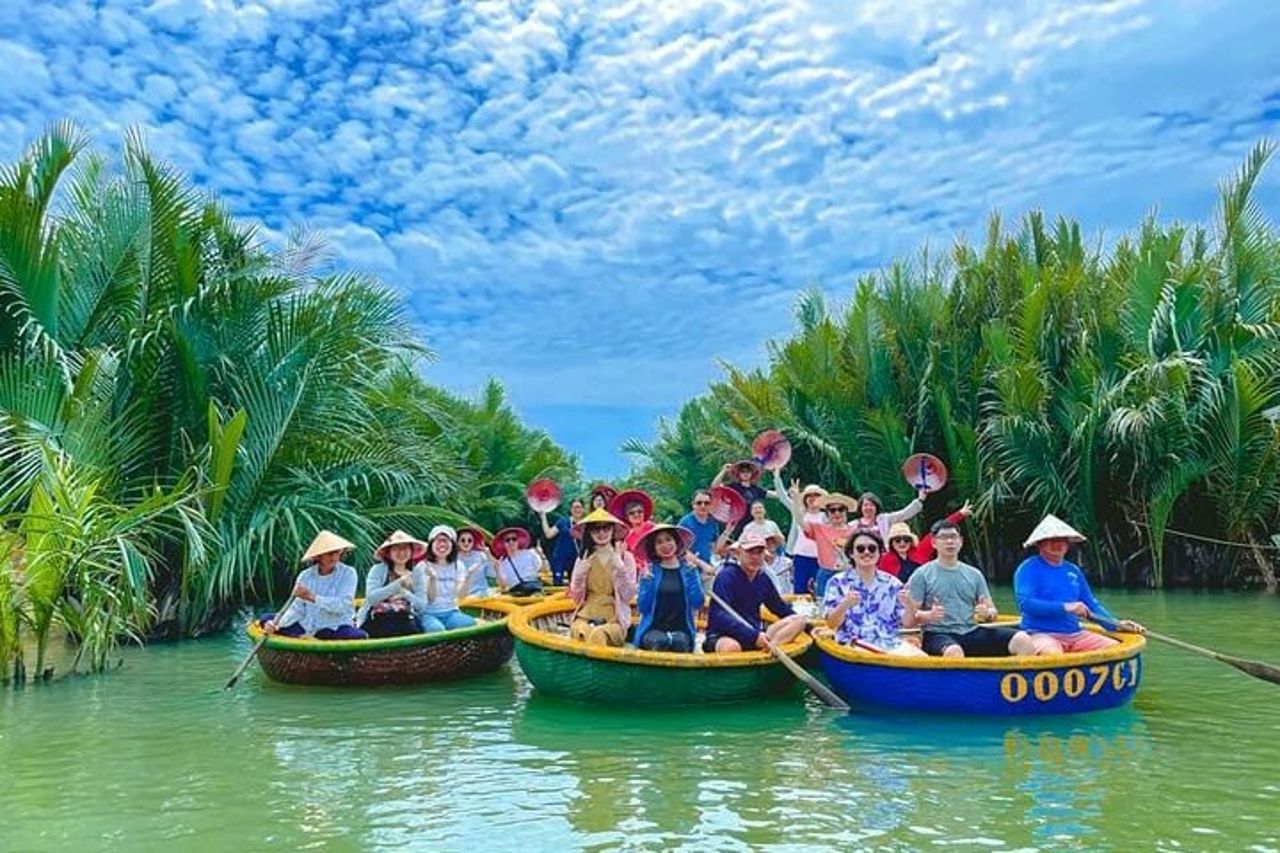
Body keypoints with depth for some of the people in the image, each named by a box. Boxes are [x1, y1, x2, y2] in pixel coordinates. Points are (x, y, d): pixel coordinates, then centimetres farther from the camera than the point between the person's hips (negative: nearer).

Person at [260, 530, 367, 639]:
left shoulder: (348, 574, -6)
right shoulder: (305, 576, 3)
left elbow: (343, 605, -19)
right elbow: (297, 609, 0)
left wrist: (312, 598, -26)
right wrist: (275, 624, -16)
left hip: (336, 628, -4)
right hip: (306, 626, 4)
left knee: (360, 636, -35)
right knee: (267, 619, -6)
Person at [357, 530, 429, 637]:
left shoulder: (417, 573, 9)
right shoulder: (377, 570, 2)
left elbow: (422, 606, 1)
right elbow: (371, 598, -14)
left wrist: (406, 593, -17)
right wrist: (398, 583, -21)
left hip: (406, 619, 2)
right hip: (377, 619, -2)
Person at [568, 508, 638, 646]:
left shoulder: (625, 557, 3)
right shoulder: (584, 558, 11)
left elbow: (628, 595, -4)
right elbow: (576, 597, 8)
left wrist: (619, 566, -12)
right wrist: (582, 571, -6)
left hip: (615, 619, -2)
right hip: (585, 616, 2)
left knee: (597, 635, -36)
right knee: (580, 632, -34)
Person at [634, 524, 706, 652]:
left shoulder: (689, 569, 10)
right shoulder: (649, 571, 8)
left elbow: (698, 604, -1)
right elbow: (642, 608, 2)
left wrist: (691, 574, -7)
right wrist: (646, 581, -9)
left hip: (681, 630, 1)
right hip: (653, 629, -1)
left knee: (680, 641, -32)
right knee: (660, 641, -33)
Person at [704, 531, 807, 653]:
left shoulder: (763, 579, 11)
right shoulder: (726, 576, -11)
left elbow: (781, 608, 23)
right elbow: (719, 615, -23)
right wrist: (754, 636, -32)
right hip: (722, 636, -8)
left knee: (798, 620, -10)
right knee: (730, 647, -43)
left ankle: (765, 650, -31)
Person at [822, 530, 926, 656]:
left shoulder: (892, 583, 14)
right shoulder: (838, 582, 6)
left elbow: (908, 624, 10)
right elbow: (831, 624, -2)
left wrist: (909, 605, -11)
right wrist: (845, 605, -21)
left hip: (891, 644, 3)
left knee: (920, 657, -25)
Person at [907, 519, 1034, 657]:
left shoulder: (974, 574, 17)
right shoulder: (922, 574, 4)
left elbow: (993, 611, 17)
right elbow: (910, 615, 0)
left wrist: (987, 613, -7)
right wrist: (929, 615, -21)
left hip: (972, 632, 5)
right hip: (939, 634, -4)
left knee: (1022, 640, -18)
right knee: (954, 652, -41)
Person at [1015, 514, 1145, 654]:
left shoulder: (1074, 571, 19)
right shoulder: (1028, 569, -2)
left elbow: (1092, 605, 23)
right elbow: (1024, 603, -16)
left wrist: (1117, 624, 6)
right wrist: (1065, 607, -22)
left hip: (1075, 634, 7)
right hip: (1041, 634, -7)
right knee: (1052, 654, -39)